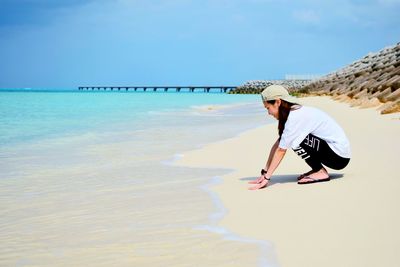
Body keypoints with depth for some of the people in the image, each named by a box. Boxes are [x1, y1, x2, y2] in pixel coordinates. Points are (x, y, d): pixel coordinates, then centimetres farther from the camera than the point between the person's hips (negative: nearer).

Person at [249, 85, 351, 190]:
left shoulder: (296, 117, -21)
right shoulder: (295, 113, 7)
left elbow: (281, 150, -20)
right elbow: (277, 145, 7)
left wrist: (267, 177, -16)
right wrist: (265, 172, 6)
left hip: (339, 157, -9)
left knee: (294, 140, -21)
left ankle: (321, 172, -8)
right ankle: (318, 169, 11)